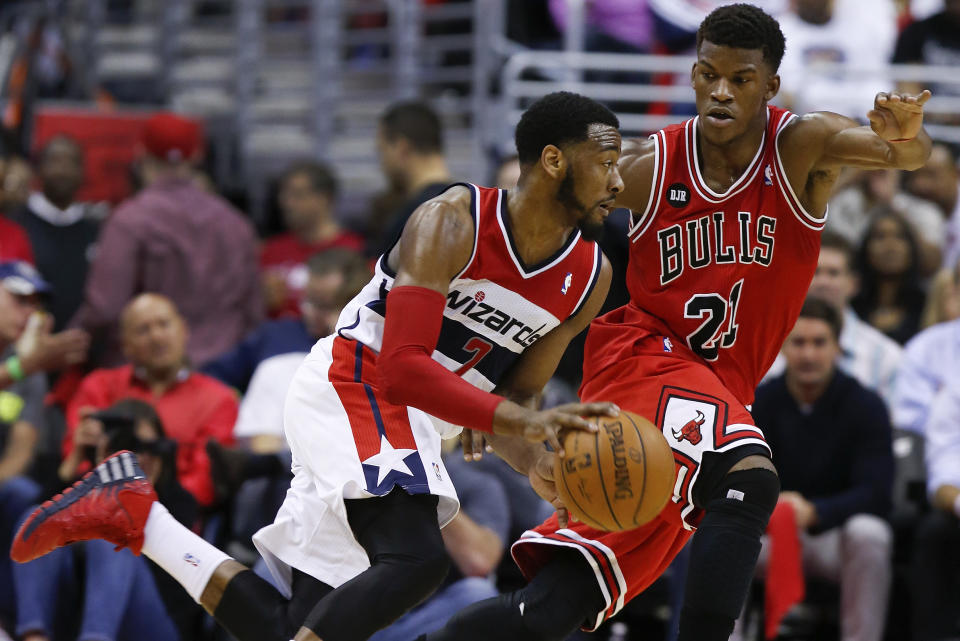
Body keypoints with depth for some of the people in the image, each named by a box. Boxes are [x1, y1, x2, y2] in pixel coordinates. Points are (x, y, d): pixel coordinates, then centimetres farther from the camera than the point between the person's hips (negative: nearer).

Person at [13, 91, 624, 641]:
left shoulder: (591, 280, 2)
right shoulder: (452, 224, -19)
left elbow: (513, 397, 11)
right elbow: (402, 368, -26)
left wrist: (537, 463, -12)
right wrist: (519, 420, -35)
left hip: (414, 421, 8)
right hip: (351, 389, -8)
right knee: (415, 558, -33)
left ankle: (132, 514, 14)